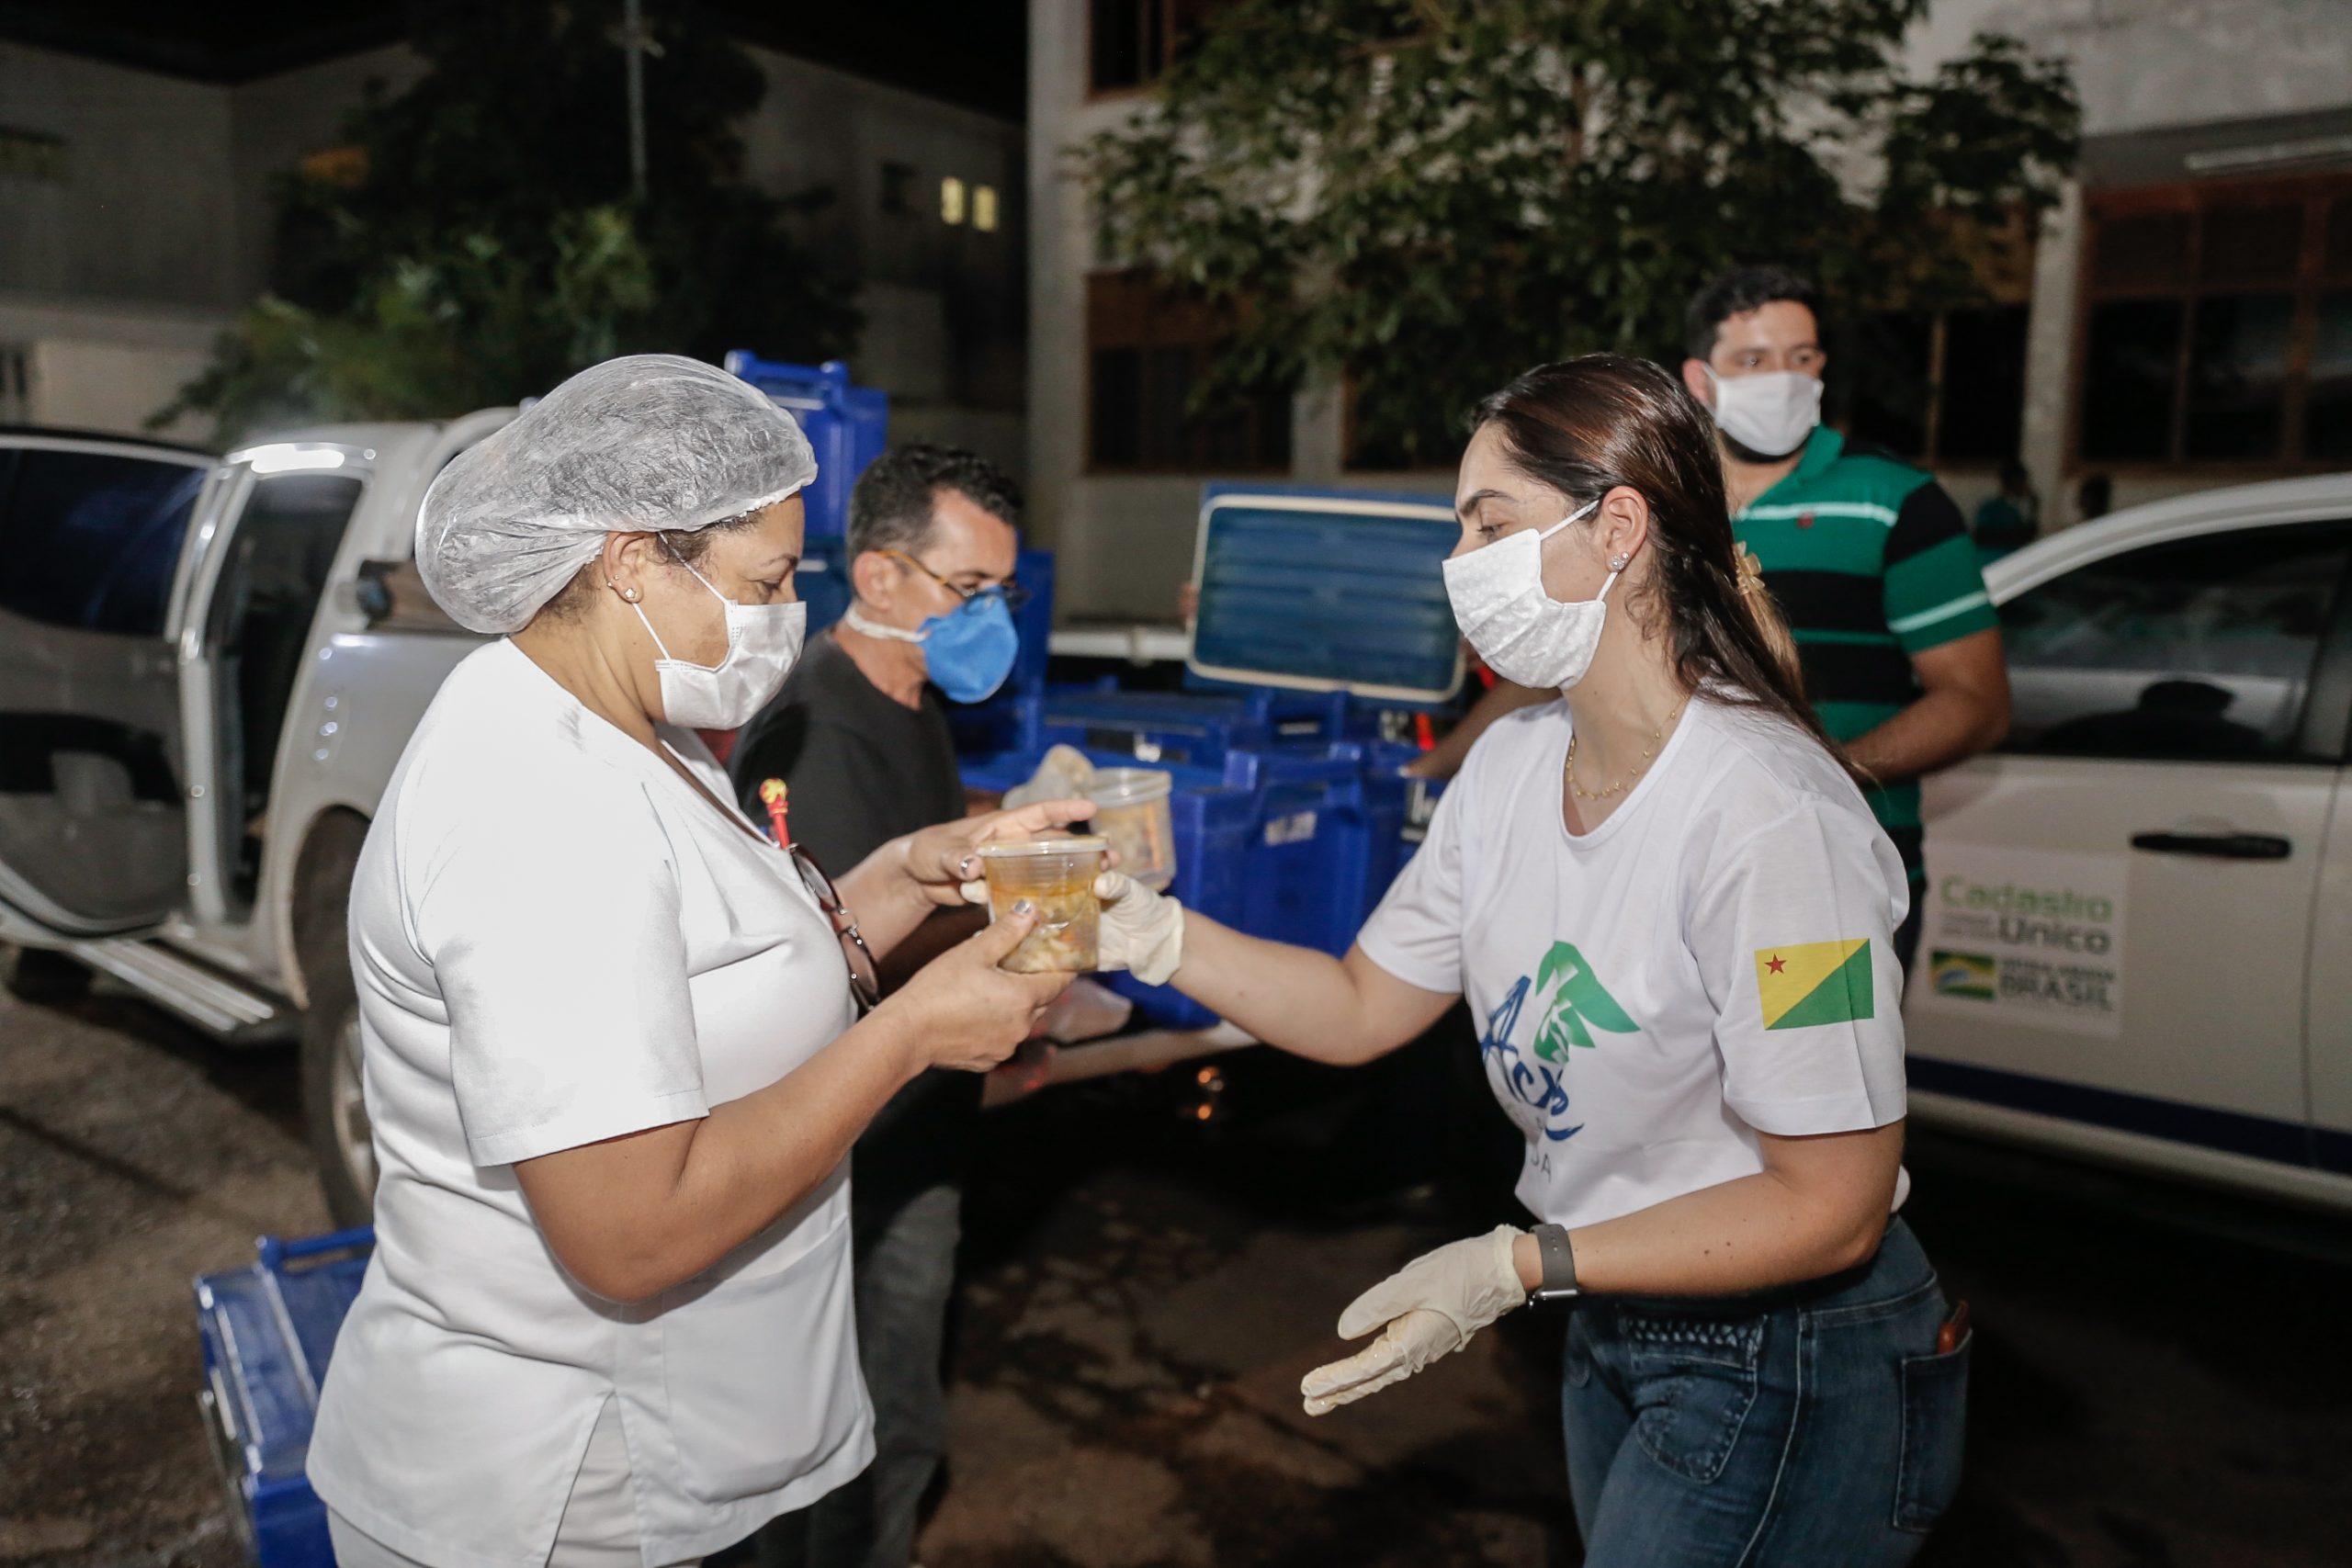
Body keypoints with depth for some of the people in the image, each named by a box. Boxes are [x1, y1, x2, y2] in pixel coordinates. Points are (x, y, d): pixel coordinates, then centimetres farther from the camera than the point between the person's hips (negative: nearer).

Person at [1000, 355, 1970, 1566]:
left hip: (1787, 1376, -7)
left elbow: (1831, 1207, -25)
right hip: (1617, 1326, 7)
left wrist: (1520, 1265, -27)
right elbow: (1361, 1010, 1)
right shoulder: (1513, 764, -3)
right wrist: (1153, 934, -12)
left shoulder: (1768, 818, -29)